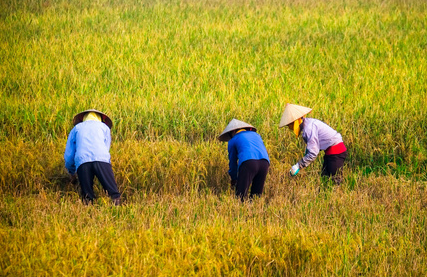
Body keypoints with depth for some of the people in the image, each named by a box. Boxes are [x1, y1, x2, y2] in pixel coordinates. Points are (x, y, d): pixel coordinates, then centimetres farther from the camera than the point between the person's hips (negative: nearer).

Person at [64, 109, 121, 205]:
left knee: (87, 194, -1)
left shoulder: (76, 128, 32)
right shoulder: (105, 127, 32)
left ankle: (88, 203, -33)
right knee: (113, 191, -10)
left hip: (82, 161, 1)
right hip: (101, 160, -1)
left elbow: (68, 156, 28)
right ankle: (116, 201, -40)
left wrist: (72, 172, 45)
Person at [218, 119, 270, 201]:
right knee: (256, 196, 6)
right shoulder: (256, 135, 33)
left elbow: (232, 163, 28)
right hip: (264, 162, 4)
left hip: (248, 162, -4)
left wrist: (234, 180, 43)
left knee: (240, 197, -9)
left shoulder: (233, 140, 22)